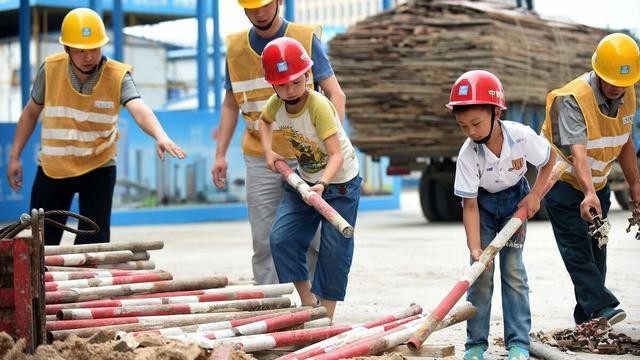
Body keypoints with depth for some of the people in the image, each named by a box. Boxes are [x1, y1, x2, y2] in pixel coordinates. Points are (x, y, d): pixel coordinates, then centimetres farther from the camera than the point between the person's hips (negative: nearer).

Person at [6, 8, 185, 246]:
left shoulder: (118, 76, -16)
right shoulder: (50, 69, -9)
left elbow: (139, 110, -33)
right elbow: (31, 112, 5)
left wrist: (160, 136, -54)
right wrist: (14, 156, 4)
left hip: (98, 169, -2)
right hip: (52, 169, 2)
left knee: (93, 243, -2)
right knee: (41, 241, 8)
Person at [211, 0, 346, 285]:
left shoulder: (306, 40, -2)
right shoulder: (235, 47, 8)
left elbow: (335, 95, -4)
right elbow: (230, 104, 16)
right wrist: (220, 154, 9)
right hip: (260, 161, 3)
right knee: (264, 242, 2)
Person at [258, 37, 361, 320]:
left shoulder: (319, 105, -29)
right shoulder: (275, 104, -11)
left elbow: (336, 154, -32)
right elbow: (265, 120, 16)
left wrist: (322, 184, -47)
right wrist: (268, 150, 1)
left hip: (340, 181, -6)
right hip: (305, 179, 6)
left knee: (333, 249, -6)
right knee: (281, 238, -3)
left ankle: (326, 315, 4)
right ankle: (307, 302, 10)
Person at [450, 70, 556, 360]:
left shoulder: (522, 136, -29)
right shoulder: (467, 155, -29)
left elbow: (550, 159, -6)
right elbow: (470, 205, -25)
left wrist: (535, 195, -13)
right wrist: (475, 248, -33)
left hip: (515, 199, 0)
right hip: (483, 204, 0)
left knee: (513, 270, -5)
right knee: (481, 271, -6)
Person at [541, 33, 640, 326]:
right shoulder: (573, 99, -28)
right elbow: (577, 151, -39)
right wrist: (588, 193, -52)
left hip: (598, 184, 7)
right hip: (564, 183, -7)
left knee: (596, 250, 6)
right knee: (578, 250, -15)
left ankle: (587, 320, 11)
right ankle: (602, 307, -22)